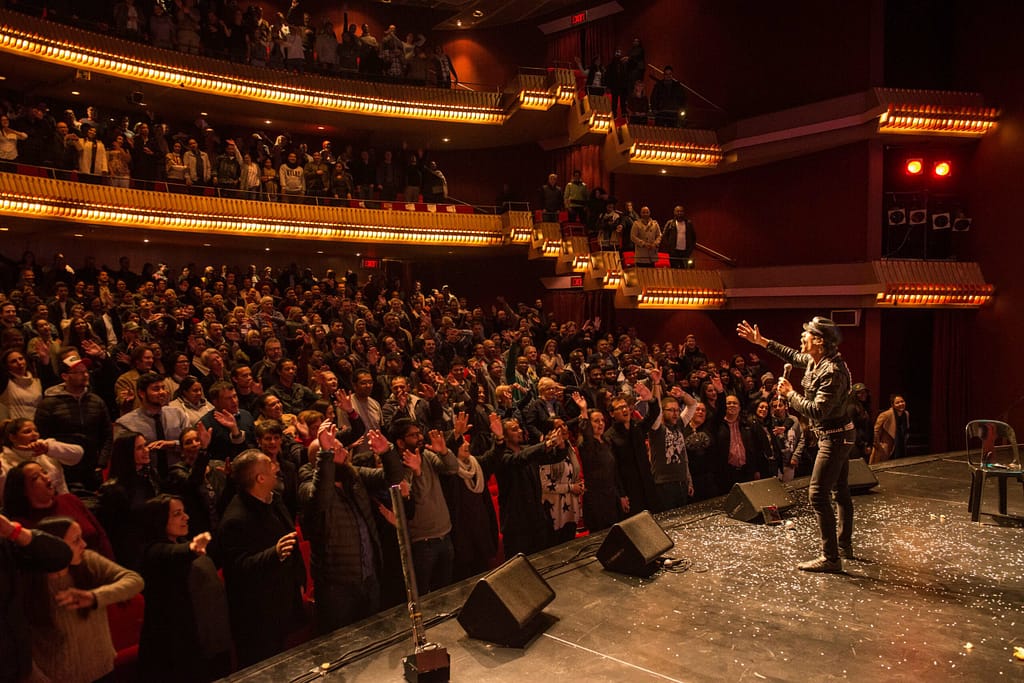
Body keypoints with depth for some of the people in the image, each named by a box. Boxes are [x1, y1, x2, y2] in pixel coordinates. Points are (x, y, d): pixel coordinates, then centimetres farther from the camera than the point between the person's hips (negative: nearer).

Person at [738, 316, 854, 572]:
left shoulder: (832, 371, -27)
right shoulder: (814, 360, 2)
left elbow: (818, 410, -32)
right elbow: (793, 356, 23)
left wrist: (789, 393, -20)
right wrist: (761, 342, 21)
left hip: (835, 436, -11)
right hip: (839, 435, 11)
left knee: (818, 494, -11)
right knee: (840, 490, 19)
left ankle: (830, 558, -7)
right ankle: (844, 545, 33)